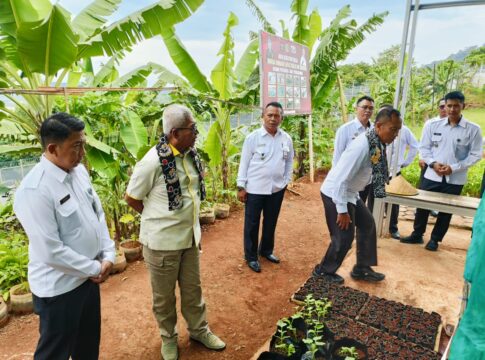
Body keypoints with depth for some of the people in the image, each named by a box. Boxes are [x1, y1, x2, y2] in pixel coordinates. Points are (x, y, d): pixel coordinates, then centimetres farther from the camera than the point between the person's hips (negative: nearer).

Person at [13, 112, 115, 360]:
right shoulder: (34, 190, -26)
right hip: (59, 287, -6)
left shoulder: (79, 171, -2)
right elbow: (51, 251, -25)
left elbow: (98, 213, 6)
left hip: (87, 277, 7)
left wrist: (108, 255, -3)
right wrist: (95, 269, -14)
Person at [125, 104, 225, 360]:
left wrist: (184, 220, 11)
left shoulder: (191, 154, -3)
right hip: (162, 241, -5)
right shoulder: (153, 161, -23)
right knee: (164, 295, 16)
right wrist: (158, 218, 0)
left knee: (193, 289, 22)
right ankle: (168, 337, 41)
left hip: (190, 236, 6)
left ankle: (199, 330, 43)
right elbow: (131, 198, -10)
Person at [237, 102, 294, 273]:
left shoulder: (286, 139, 1)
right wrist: (241, 186, -8)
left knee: (271, 222, 18)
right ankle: (251, 257, 25)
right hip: (255, 188, -4)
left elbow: (289, 162, 11)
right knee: (252, 224, 8)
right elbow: (244, 162, -7)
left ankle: (266, 250, 39)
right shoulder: (253, 137, -10)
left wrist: (286, 181, 6)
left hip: (277, 189, 4)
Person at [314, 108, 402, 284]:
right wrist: (342, 210, -23)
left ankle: (362, 269, 32)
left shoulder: (378, 144, -3)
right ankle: (324, 270, 22)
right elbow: (341, 179, -29)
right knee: (344, 236, -1)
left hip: (350, 192, 9)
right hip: (336, 193, -9)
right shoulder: (362, 146, -30)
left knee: (367, 224, 17)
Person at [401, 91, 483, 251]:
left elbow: (475, 155, -5)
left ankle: (435, 239, 30)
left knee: (446, 211, 11)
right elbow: (424, 147, 3)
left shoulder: (473, 129, -6)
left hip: (455, 179, -1)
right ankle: (417, 235, 29)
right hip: (432, 175, 1)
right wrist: (433, 163, -13)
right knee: (422, 206, 9)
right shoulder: (432, 125, -1)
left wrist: (453, 168, -15)